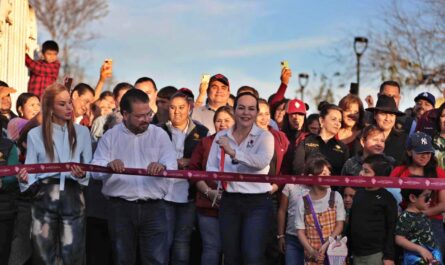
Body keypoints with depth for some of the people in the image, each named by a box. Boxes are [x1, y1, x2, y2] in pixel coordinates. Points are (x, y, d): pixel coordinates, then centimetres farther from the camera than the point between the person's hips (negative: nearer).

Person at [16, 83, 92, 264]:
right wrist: (24, 178, -20)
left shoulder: (82, 132, 7)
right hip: (44, 197, 0)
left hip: (73, 196, 0)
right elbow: (30, 170, 2)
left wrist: (82, 174, -16)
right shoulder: (35, 134, 4)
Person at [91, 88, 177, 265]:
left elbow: (172, 166, -4)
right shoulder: (110, 136, 5)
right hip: (120, 208, 0)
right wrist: (109, 165, -27)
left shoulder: (159, 134, 6)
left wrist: (162, 167, -28)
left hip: (154, 208, 0)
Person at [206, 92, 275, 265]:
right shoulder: (221, 136, 8)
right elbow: (210, 168, 7)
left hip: (257, 203, -4)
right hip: (229, 201, 4)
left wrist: (233, 152, -32)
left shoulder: (264, 136, -3)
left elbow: (262, 161, -23)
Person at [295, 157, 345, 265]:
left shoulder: (335, 197, 0)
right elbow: (300, 230, 0)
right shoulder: (303, 202, -2)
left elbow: (340, 224, -2)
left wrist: (327, 244, -14)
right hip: (313, 256, 0)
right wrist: (311, 251, -13)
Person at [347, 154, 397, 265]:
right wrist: (347, 249, 14)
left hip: (376, 254, -5)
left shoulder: (387, 198, -7)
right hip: (356, 254, 6)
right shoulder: (359, 193, 9)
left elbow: (391, 229, -7)